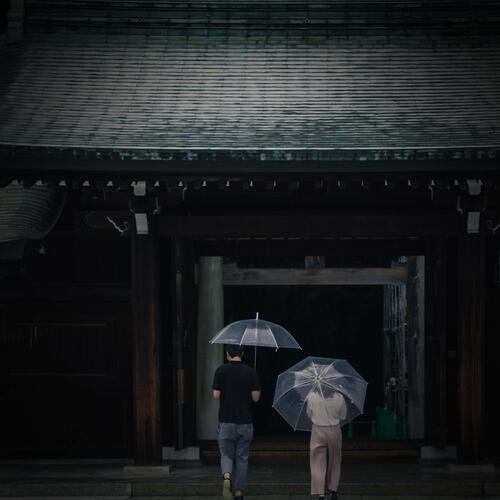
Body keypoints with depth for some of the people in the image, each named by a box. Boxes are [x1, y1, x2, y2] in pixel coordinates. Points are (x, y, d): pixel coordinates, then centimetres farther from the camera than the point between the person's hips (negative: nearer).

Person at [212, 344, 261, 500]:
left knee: (226, 454, 8)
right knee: (242, 458, 12)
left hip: (226, 422, -1)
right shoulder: (250, 372, -3)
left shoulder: (221, 370, -6)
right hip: (245, 422, 1)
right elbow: (255, 397, -6)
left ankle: (226, 476, -21)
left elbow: (216, 395, -9)